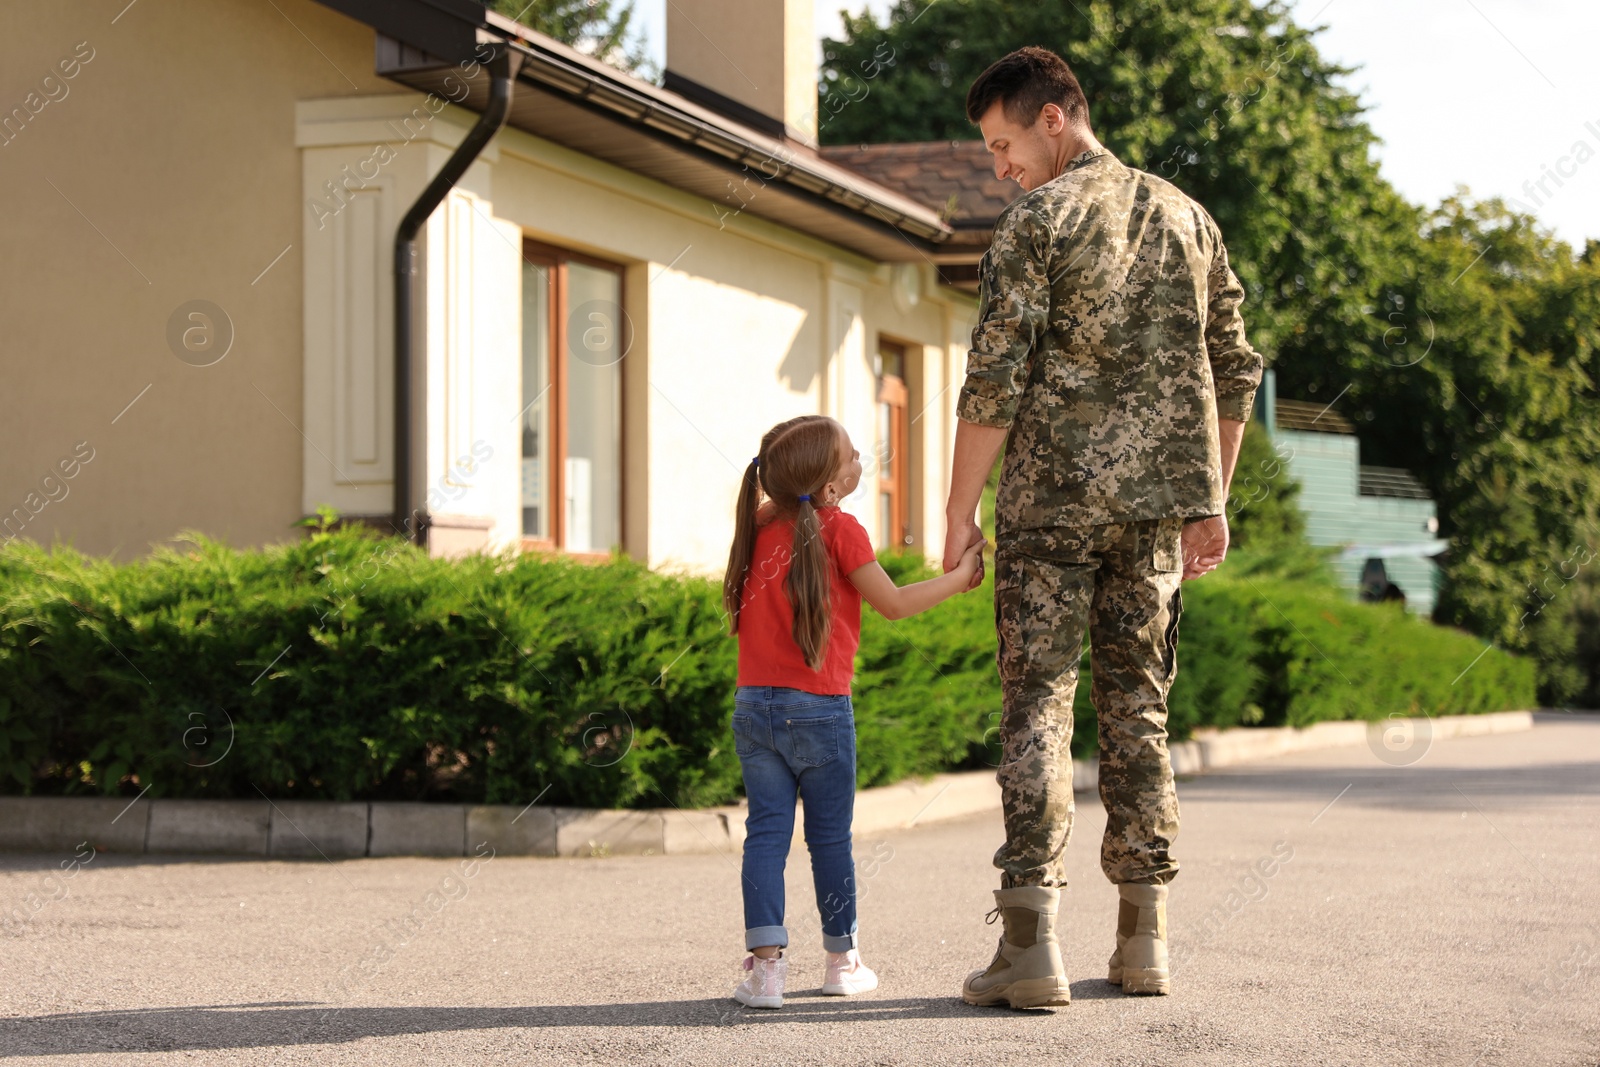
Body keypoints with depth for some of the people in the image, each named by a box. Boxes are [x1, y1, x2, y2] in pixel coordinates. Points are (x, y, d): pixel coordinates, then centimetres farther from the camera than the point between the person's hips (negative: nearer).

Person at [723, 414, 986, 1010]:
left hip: (753, 707, 4)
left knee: (766, 831, 2)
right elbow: (894, 604, -5)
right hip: (819, 711, -4)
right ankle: (843, 961, 22)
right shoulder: (840, 530, -11)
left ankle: (765, 961, -10)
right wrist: (960, 575, 5)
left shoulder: (762, 525, 5)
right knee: (831, 838, 9)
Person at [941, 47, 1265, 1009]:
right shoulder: (1187, 217, 13)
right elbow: (1234, 371, 15)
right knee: (1139, 707, 11)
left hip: (1053, 497, -5)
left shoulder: (1038, 221, -6)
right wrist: (1210, 502, 20)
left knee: (1037, 709, -3)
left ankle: (1033, 945, -8)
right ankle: (1145, 942, 13)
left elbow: (997, 381, -10)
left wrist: (961, 509, -3)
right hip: (1155, 501, 5)